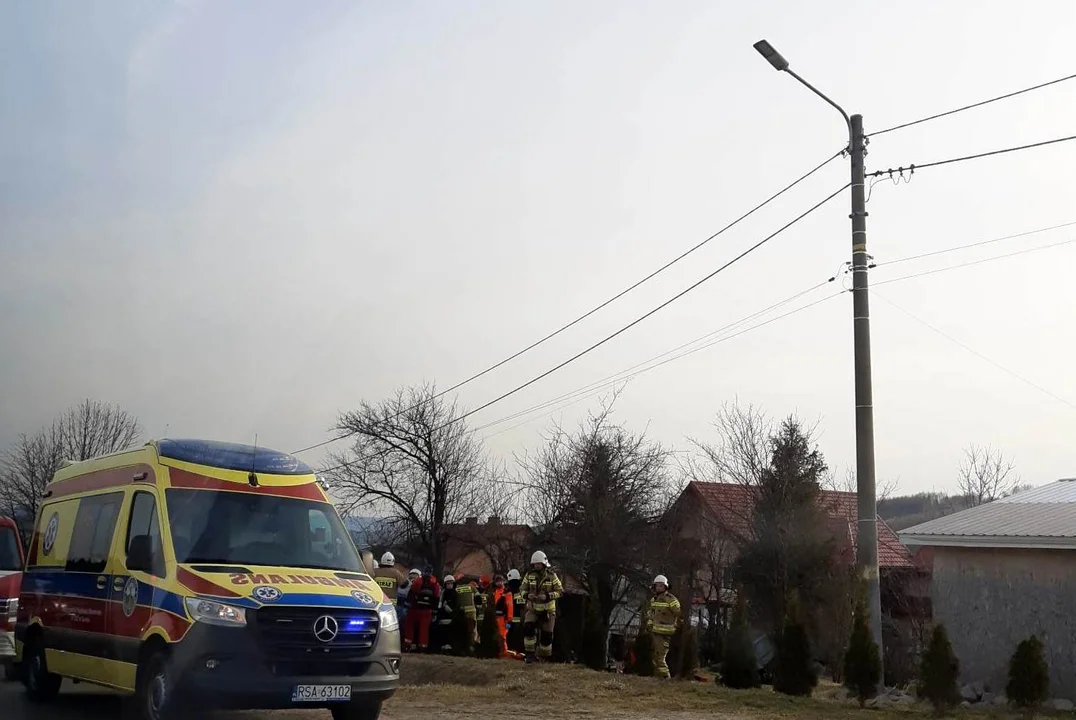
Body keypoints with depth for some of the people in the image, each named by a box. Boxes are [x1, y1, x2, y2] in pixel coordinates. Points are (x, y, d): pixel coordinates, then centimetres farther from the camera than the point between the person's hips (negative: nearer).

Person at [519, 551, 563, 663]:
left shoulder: (551, 576, -7)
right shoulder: (529, 575, -1)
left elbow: (560, 591, -8)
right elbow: (522, 589, 5)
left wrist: (547, 596, -23)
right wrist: (527, 595, -18)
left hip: (548, 610, -1)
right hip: (533, 608, 1)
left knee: (546, 634, 3)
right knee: (528, 627, -23)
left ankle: (544, 656, 23)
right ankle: (530, 653, -15)